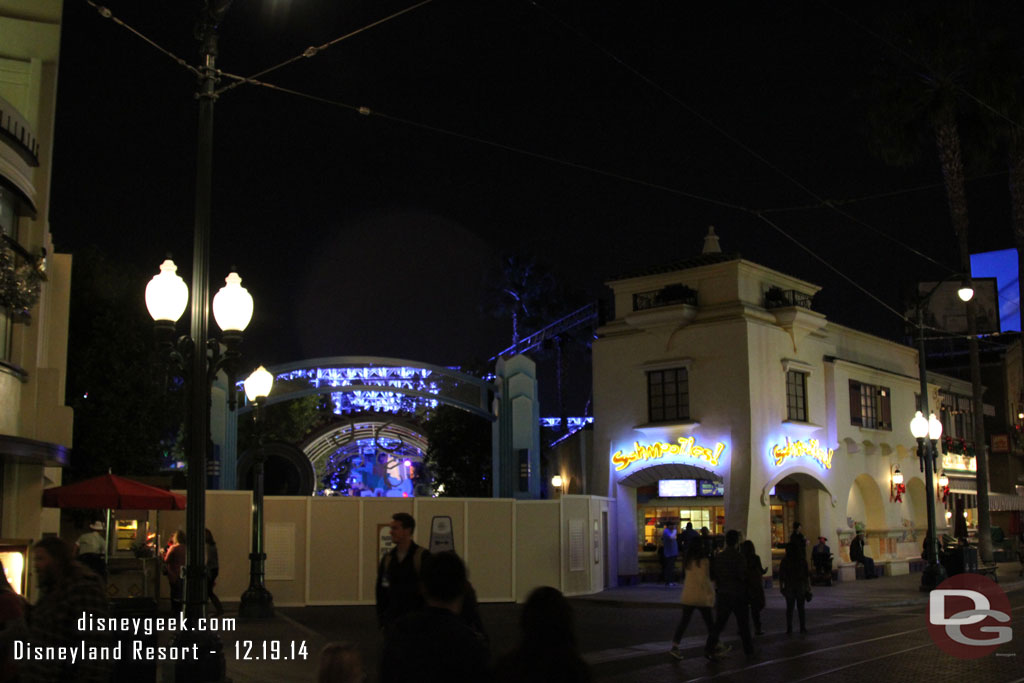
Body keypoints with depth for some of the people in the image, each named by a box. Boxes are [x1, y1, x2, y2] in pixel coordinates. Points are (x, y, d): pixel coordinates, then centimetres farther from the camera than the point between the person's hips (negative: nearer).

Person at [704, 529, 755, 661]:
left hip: (722, 595, 3)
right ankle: (749, 652, 20)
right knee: (744, 626, 12)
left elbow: (712, 575, 2)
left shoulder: (717, 557, 1)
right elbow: (743, 576, -19)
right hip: (739, 596, -3)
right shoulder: (740, 558, -14)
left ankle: (709, 649, -9)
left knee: (718, 624, 5)